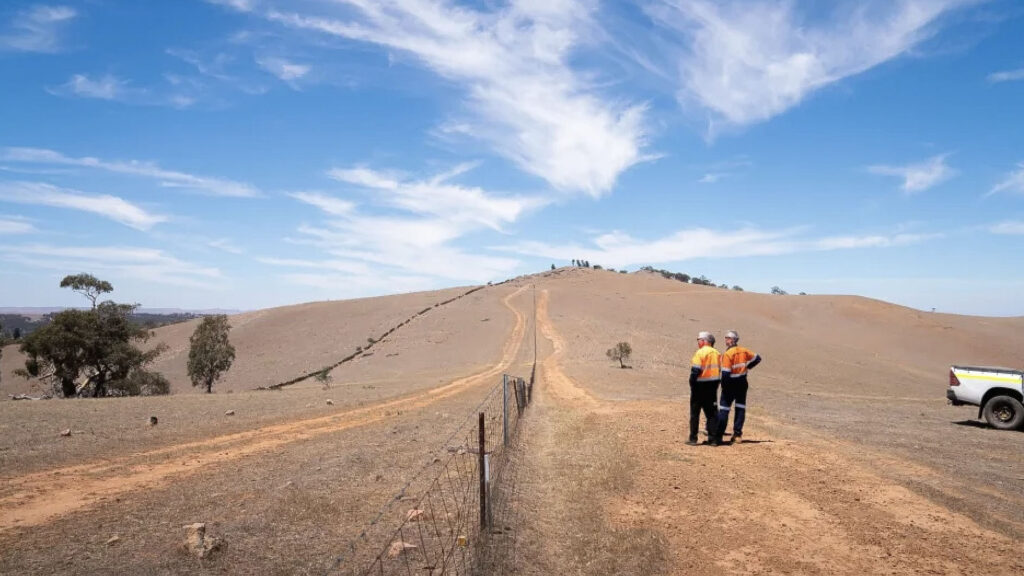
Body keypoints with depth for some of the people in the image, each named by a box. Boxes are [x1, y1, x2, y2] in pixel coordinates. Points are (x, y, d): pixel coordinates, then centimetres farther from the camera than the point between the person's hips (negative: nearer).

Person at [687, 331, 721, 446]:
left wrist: (692, 384, -8)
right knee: (711, 413, 13)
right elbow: (720, 370, 9)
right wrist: (715, 384, 12)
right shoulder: (717, 353, 7)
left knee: (695, 412, 4)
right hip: (713, 386, 6)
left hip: (700, 386, -6)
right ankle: (713, 438, 10)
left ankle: (693, 438, 5)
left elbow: (695, 371, -18)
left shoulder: (700, 353, -13)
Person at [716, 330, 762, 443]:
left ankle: (719, 436, 1)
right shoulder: (744, 351, 3)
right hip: (742, 383, 6)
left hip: (731, 384, -6)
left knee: (724, 409, 1)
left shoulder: (727, 354, -17)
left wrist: (724, 386, -9)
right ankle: (737, 434, 11)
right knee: (740, 408, 11)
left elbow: (725, 373, -20)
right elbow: (757, 358, 16)